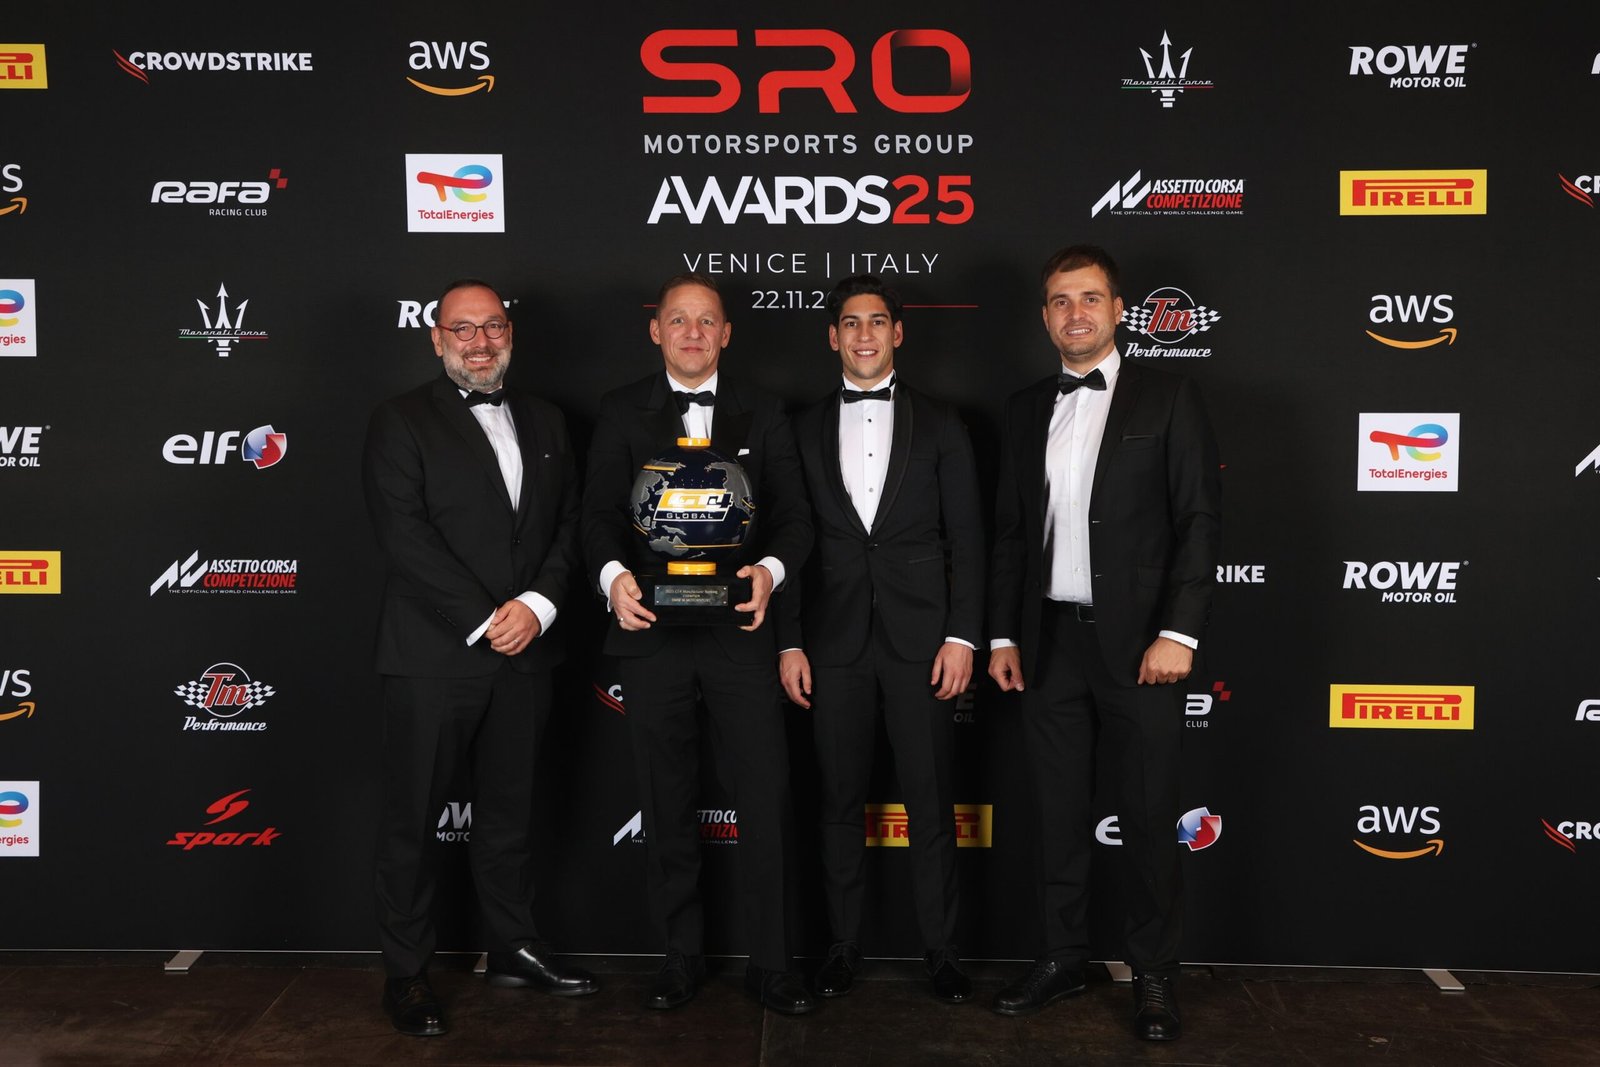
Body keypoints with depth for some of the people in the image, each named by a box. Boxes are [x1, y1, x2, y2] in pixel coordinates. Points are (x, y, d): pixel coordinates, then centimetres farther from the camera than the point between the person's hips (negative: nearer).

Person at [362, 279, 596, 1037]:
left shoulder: (543, 422, 14)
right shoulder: (402, 421, -2)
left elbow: (567, 523, 9)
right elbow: (405, 535, -12)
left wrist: (537, 603, -8)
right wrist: (484, 622, -15)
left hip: (523, 653, 5)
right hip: (433, 654, -4)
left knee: (509, 811, 16)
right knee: (412, 819, 5)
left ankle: (514, 950, 30)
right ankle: (406, 974, 18)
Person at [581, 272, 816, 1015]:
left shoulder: (762, 415, 8)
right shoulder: (622, 412, 6)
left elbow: (792, 515, 3)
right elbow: (600, 511, -1)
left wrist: (770, 570, -18)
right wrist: (614, 575, -21)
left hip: (739, 630, 0)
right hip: (652, 631, 0)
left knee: (766, 801, -1)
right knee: (666, 807, 11)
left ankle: (769, 962, 14)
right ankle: (682, 954, 27)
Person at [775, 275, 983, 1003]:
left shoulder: (940, 425, 7)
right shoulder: (805, 429, 9)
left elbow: (965, 538, 3)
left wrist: (962, 636, -5)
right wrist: (789, 643, 1)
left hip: (920, 638, -1)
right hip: (834, 641, 1)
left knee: (931, 800, 3)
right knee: (841, 799, 8)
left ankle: (940, 948, 16)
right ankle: (844, 944, 20)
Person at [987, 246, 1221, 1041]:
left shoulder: (1167, 397, -1)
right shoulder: (1026, 409, 11)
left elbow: (1199, 520, -6)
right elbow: (1010, 530, 13)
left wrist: (1178, 633, -13)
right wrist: (1003, 635, 8)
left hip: (1137, 643, -4)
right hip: (1050, 640, 4)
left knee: (1147, 817, 4)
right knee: (1058, 811, 11)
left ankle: (1154, 975, 19)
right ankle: (1063, 959, 25)